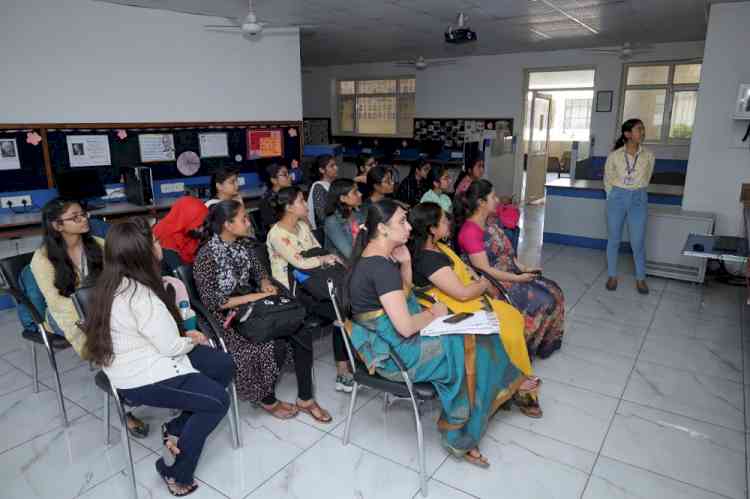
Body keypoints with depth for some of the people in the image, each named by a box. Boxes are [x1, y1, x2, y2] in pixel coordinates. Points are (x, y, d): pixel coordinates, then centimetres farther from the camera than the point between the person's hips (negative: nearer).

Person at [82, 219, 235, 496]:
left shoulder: (117, 281, 2)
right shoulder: (138, 296, -29)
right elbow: (171, 346, -21)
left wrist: (185, 337, 0)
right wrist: (192, 340, 0)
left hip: (140, 359, 9)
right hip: (141, 378, -9)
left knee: (224, 366, 5)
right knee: (218, 401, -5)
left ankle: (178, 429, 14)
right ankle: (175, 470, 11)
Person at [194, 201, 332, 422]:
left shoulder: (241, 245, 4)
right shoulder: (206, 256, -17)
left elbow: (258, 271, 16)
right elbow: (212, 302, -20)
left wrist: (266, 284, -6)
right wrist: (252, 297, -22)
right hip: (227, 317, -6)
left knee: (302, 335, -14)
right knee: (276, 346, -26)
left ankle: (305, 399, -1)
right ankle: (267, 400, 2)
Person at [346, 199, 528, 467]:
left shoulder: (373, 256, 5)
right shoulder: (382, 266, -26)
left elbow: (403, 296, 17)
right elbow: (406, 327, -28)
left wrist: (405, 262, 1)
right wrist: (434, 313, -8)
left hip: (384, 339, 9)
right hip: (394, 353, -9)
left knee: (473, 335, 7)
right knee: (472, 350, -1)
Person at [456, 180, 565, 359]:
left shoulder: (489, 224, 9)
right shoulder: (470, 231, -21)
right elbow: (484, 270, -23)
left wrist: (523, 268, 3)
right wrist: (517, 278, -18)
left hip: (510, 276, 9)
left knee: (553, 290, 4)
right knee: (542, 302, -13)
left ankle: (547, 340, 16)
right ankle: (525, 348, 8)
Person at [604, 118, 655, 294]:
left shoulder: (648, 156, -1)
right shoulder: (614, 156, -5)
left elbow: (646, 180, 11)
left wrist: (636, 194, 13)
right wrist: (614, 197, 7)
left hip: (639, 200, 1)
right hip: (617, 198, 0)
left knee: (638, 242, 4)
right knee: (613, 239, 8)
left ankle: (640, 278, 20)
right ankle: (612, 275, 22)